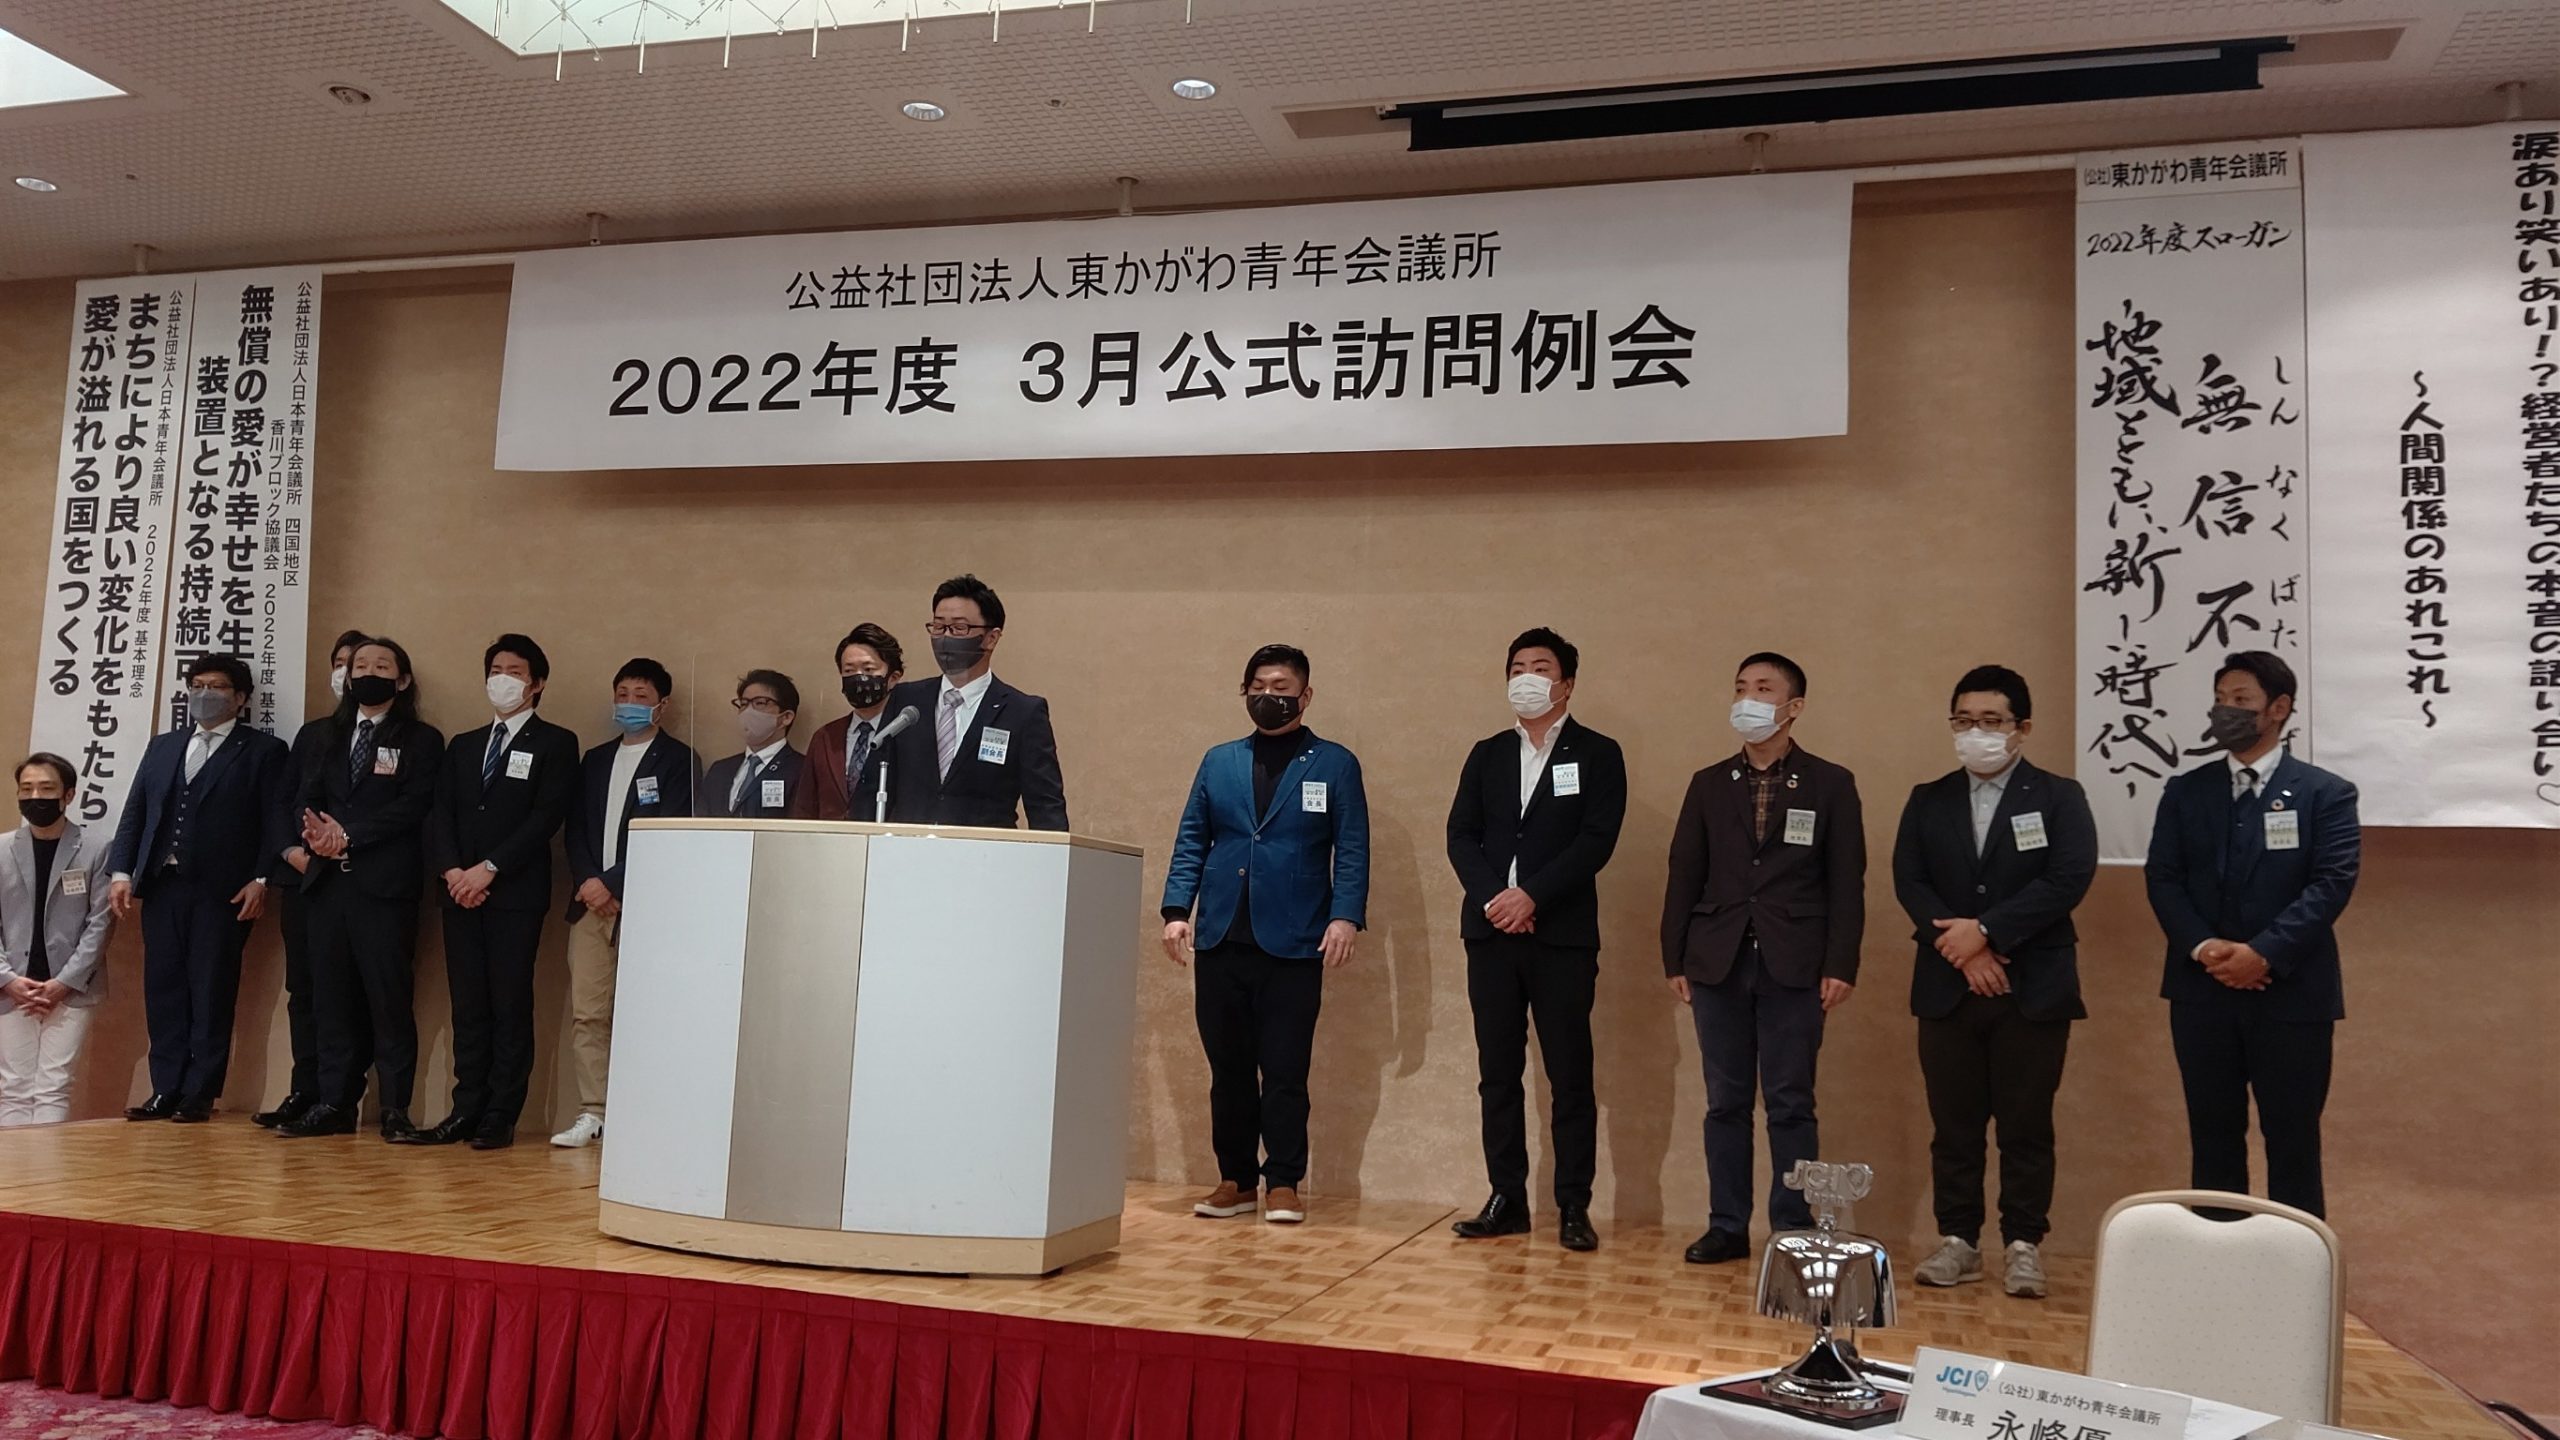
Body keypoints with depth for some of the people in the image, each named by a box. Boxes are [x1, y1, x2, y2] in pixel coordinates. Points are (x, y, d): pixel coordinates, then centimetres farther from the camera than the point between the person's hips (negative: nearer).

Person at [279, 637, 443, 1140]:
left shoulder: (421, 740, 4)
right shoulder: (329, 736, 20)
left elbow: (411, 807, -7)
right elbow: (305, 799, 11)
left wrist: (348, 835, -13)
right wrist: (307, 841, -9)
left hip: (386, 884, -5)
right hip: (326, 879, 5)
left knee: (389, 996, -5)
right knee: (332, 997, 5)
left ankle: (395, 1108, -1)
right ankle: (334, 1103, 10)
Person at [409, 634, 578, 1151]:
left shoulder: (555, 744, 3)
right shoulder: (462, 746, 20)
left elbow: (546, 817, -8)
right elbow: (440, 815, 11)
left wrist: (489, 868, -14)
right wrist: (452, 871, -7)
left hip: (516, 894, -5)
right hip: (461, 892, 5)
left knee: (510, 1006, -3)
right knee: (468, 1006, 5)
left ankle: (501, 1118, 0)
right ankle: (466, 1112, 8)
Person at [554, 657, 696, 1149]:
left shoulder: (677, 759, 2)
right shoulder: (595, 759, 20)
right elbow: (574, 829, 14)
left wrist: (613, 883, -11)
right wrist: (586, 882, -3)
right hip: (590, 901, 5)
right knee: (586, 1012, 2)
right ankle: (592, 1113, 6)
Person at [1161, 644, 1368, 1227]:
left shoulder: (1334, 764, 5)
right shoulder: (1219, 762, 14)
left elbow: (1352, 850, -1)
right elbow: (1191, 842, 11)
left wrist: (1345, 916, -14)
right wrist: (1177, 909, -1)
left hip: (1293, 942, -3)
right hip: (1220, 939, 3)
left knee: (1284, 1070, -1)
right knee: (1228, 1068, 8)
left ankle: (1283, 1184, 8)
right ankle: (1236, 1179, 19)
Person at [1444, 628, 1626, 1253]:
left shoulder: (1597, 753, 3)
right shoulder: (1487, 754, 14)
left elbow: (1596, 840, -7)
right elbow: (1461, 835, 6)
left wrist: (1532, 896, -16)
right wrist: (1492, 898, -10)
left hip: (1562, 935, -4)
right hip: (1491, 933, 4)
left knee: (1570, 1077, 0)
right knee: (1497, 1073, 7)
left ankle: (1574, 1208, 7)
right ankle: (1507, 1200, 14)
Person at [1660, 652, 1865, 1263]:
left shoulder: (1830, 784, 3)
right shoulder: (1708, 784, 10)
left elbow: (1846, 883, -1)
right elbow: (1684, 877, 9)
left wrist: (1840, 966, -8)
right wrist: (1675, 960, 3)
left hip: (1793, 968, -3)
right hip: (1718, 964, 3)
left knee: (1790, 1103, 1)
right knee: (1726, 1102, 7)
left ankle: (1794, 1230, 11)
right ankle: (1727, 1226, 15)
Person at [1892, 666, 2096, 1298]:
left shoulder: (2058, 798, 2)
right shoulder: (1928, 801, 10)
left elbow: (2069, 878, -11)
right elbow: (1909, 882, 1)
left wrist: (1986, 930, -15)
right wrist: (1961, 949, -13)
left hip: (2034, 989, -2)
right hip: (1947, 988, 3)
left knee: (2027, 1124, 3)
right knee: (1954, 1123, 7)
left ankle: (2023, 1244, 12)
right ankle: (1957, 1239, 16)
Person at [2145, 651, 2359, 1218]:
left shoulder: (2325, 793, 1)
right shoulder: (2184, 791, 10)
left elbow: (2332, 883, -9)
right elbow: (2163, 877, 2)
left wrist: (2264, 953, -19)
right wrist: (2203, 948, -14)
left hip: (2292, 993, -3)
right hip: (2203, 991, 3)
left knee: (2292, 1144, 5)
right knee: (2213, 1140, 10)